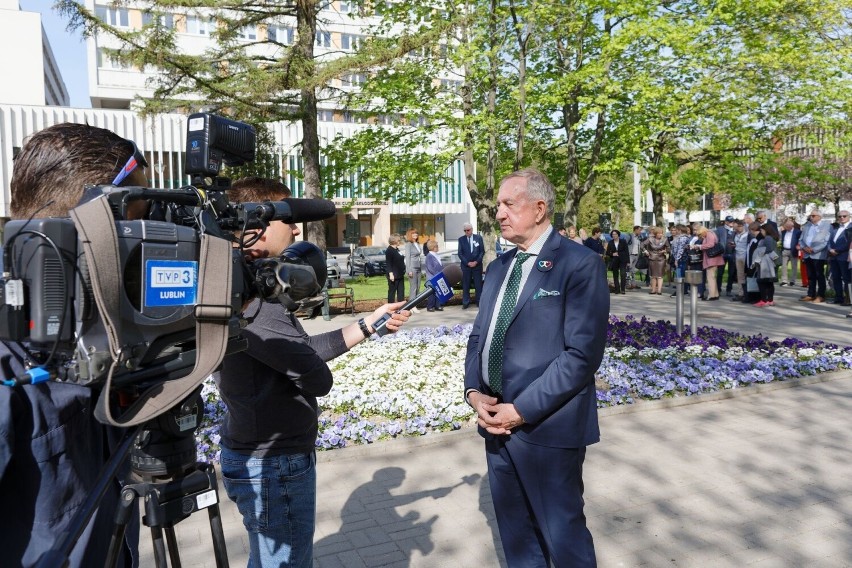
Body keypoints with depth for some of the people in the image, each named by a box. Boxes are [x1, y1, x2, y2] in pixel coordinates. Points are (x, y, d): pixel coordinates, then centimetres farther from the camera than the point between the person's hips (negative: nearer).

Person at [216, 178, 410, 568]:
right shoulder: (254, 297, -25)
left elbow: (306, 350, 10)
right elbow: (319, 379, -22)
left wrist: (369, 325, 11)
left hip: (258, 458, 10)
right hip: (275, 465, -10)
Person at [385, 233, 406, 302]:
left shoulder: (397, 249, 15)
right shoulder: (389, 250, -12)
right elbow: (388, 263, -17)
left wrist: (403, 271, 19)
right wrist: (391, 274, -23)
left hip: (400, 275, 9)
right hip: (394, 276, -9)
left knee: (401, 292, 11)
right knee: (392, 292, -2)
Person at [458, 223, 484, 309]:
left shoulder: (478, 238, 3)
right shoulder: (461, 239, 3)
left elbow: (482, 251, 3)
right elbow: (460, 253, 1)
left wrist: (476, 262, -8)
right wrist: (467, 263, -9)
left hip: (477, 265, 0)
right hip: (465, 265, 0)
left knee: (478, 284, 1)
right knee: (465, 285, 0)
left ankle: (479, 301, 8)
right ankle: (465, 302, 6)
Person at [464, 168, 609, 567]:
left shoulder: (579, 264, -11)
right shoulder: (500, 267, 12)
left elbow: (583, 353, -18)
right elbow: (479, 336, 13)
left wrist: (523, 409, -19)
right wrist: (474, 392, -4)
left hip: (547, 426, -6)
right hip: (497, 420, 7)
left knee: (562, 534, 10)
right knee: (515, 532, 19)